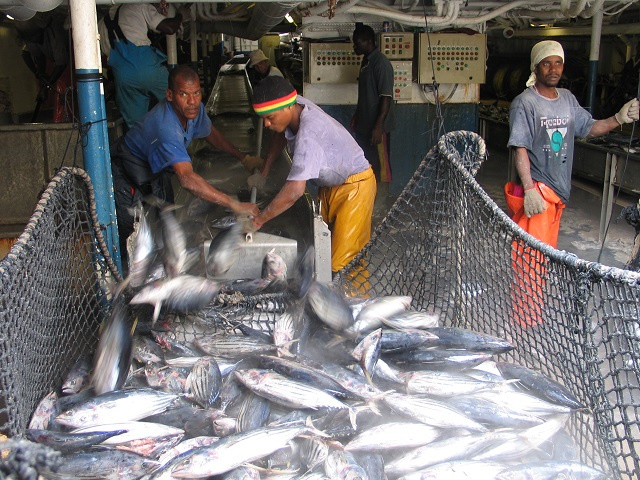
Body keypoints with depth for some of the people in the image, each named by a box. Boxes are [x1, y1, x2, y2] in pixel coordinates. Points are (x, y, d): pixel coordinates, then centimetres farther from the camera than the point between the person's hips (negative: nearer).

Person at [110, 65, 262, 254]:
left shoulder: (193, 109, -17)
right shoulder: (166, 127, -44)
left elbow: (210, 132, 8)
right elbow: (187, 178, -53)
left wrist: (243, 158, 4)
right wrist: (234, 205, -55)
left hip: (156, 168, 8)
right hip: (128, 177, -8)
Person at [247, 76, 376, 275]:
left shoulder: (308, 134, -37)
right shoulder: (296, 105, -11)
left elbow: (295, 189, -43)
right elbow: (281, 134, 14)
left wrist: (258, 221, -33)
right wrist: (264, 172, 10)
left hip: (354, 186, -9)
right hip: (330, 183, 9)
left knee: (345, 262, -10)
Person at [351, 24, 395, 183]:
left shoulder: (381, 63, -17)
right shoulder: (366, 61, 12)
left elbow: (386, 97, -21)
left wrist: (378, 126, -25)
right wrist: (356, 115, 22)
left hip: (376, 127, -9)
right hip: (364, 124, 9)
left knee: (381, 166, 0)